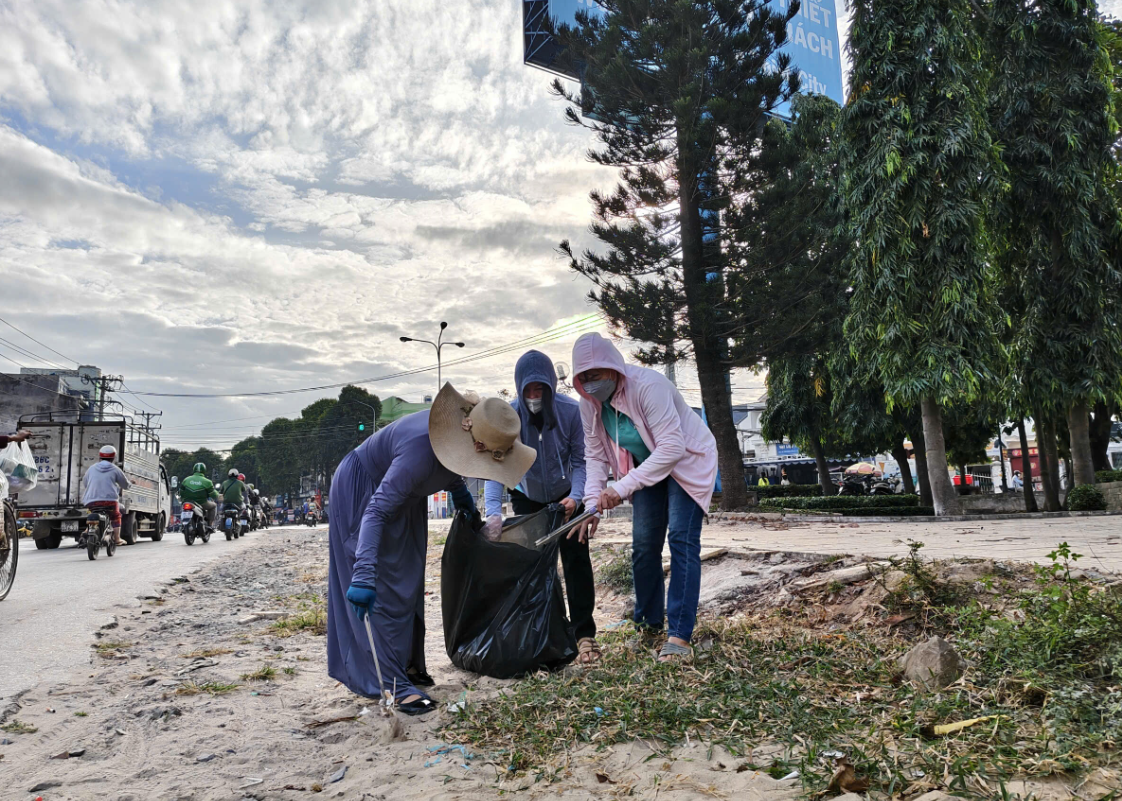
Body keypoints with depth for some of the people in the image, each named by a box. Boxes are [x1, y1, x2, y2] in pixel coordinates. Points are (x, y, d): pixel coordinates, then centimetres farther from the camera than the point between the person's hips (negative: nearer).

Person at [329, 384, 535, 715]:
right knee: (383, 589, -8)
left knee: (408, 584, 13)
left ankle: (408, 665, 25)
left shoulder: (461, 429, -20)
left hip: (404, 495, 8)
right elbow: (376, 512, -42)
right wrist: (364, 573, -47)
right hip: (361, 491, -8)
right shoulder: (420, 451, -42)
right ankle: (394, 684, -1)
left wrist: (459, 491, 1)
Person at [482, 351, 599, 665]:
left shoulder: (571, 411, -25)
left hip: (566, 495, 0)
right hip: (527, 498, 1)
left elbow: (580, 461, -18)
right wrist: (493, 512, -45)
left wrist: (576, 497, -34)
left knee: (576, 559, -6)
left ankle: (584, 633, 1)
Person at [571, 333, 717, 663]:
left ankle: (679, 634, -12)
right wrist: (592, 504, -16)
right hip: (648, 465, 7)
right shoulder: (589, 403, -13)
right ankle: (649, 623, 21)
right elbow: (595, 454, -4)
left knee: (682, 540, -16)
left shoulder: (648, 385, -35)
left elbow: (673, 447, -38)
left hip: (688, 460, -6)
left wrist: (624, 487, -41)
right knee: (644, 544, 5)